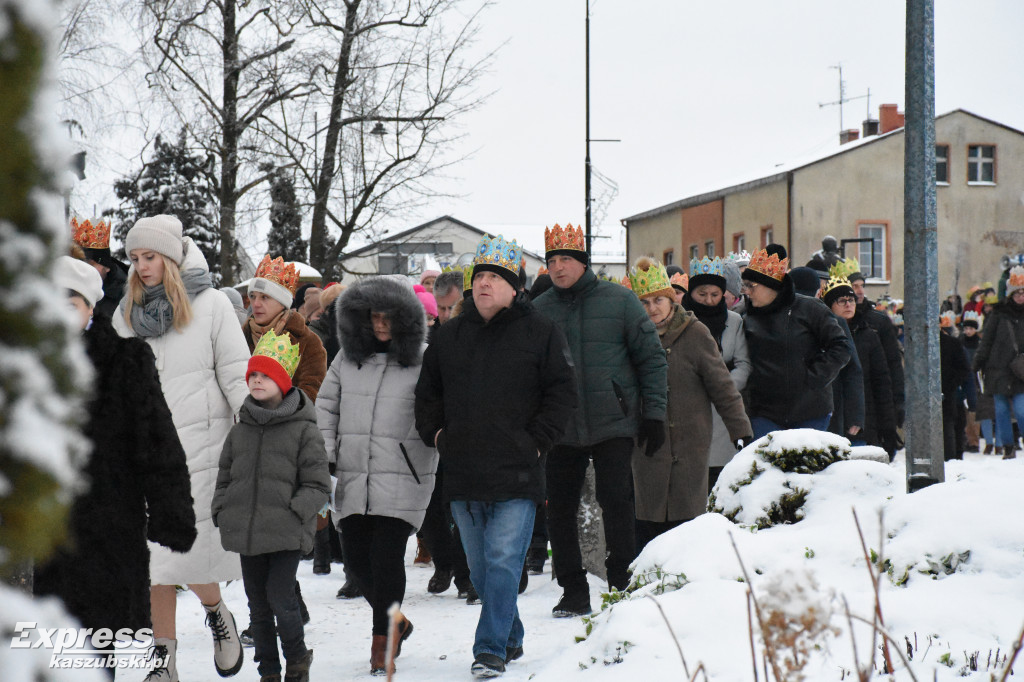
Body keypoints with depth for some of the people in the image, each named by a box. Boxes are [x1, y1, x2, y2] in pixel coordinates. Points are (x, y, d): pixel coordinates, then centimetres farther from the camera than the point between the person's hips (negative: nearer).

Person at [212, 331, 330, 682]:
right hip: (246, 533, 5)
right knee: (258, 605, 9)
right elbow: (224, 477, 20)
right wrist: (221, 512, 6)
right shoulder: (240, 430, 12)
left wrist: (293, 513, -15)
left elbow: (318, 485, -4)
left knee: (280, 598, -11)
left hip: (286, 535, -5)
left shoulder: (303, 430, -3)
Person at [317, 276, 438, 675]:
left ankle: (383, 642, 2)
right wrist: (323, 455, 6)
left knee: (386, 555, -11)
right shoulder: (347, 358, 10)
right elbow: (326, 407, 16)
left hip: (403, 477, -4)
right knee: (356, 555, 5)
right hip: (354, 477, 5)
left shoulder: (422, 363, -2)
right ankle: (395, 621, 28)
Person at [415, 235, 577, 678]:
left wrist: (537, 441, -7)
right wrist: (435, 433, 8)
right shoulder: (450, 334, 13)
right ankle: (511, 637, 27)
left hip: (516, 474, -5)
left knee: (503, 562, -11)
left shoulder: (539, 333, 1)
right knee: (480, 567, 11)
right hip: (463, 474, 5)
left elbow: (561, 392, 1)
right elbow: (428, 391, 22)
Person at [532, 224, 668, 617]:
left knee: (616, 501, -8)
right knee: (559, 509, 3)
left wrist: (653, 413, -3)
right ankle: (573, 591, 14)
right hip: (561, 430, 3)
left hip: (613, 423, -3)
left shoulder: (619, 301, 0)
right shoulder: (539, 311, 6)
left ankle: (624, 583, 4)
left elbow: (651, 357, 2)